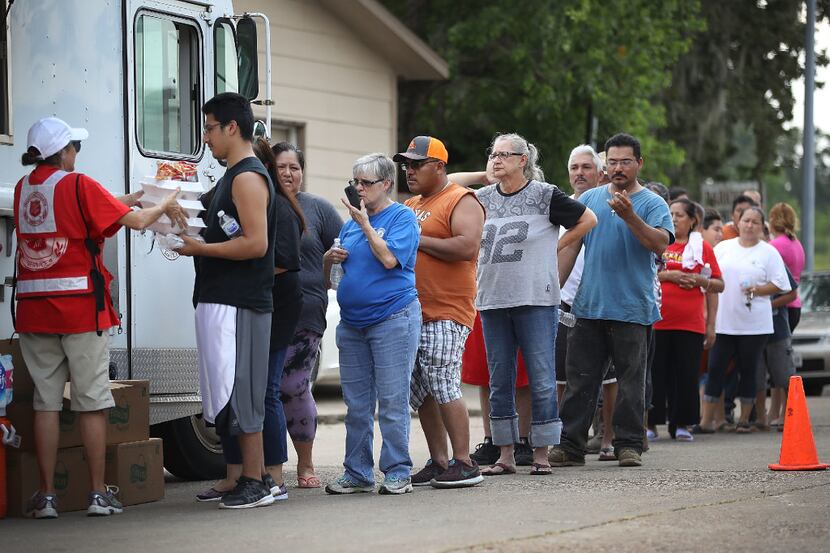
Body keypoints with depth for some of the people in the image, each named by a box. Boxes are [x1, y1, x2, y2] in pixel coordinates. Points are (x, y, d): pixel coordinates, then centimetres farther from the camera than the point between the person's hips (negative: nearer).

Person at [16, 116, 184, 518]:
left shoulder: (23, 189, 10)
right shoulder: (77, 185, -8)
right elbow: (136, 221, -9)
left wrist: (126, 199, 24)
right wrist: (166, 206, 10)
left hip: (34, 310, 5)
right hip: (80, 308, -4)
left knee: (46, 401, 6)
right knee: (92, 401, 3)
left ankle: (46, 496, 4)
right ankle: (98, 493, 5)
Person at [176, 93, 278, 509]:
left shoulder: (248, 178, -12)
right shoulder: (234, 177, 20)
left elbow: (256, 243, -20)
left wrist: (200, 248, -14)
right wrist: (193, 236, 12)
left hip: (238, 303, -10)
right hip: (223, 300, 10)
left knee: (239, 394, -8)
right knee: (237, 396, 11)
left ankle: (253, 483, -5)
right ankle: (258, 478, 15)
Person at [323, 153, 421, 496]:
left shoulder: (402, 217, -3)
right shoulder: (351, 222, 16)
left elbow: (389, 259, -18)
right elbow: (329, 274, 21)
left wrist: (365, 224, -12)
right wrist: (330, 259, -1)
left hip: (393, 318, -7)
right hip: (352, 322, 7)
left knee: (392, 400, -5)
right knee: (356, 403, 8)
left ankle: (397, 473, 0)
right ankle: (357, 473, 13)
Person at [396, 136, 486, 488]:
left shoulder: (461, 201, -5)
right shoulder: (410, 206, 22)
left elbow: (466, 246, -20)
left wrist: (419, 240, -14)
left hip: (446, 313, -8)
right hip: (412, 313, 9)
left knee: (443, 387, -13)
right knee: (421, 393, 7)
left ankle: (464, 463, -8)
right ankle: (438, 462, 13)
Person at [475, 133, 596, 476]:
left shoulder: (544, 195, -1)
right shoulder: (483, 199, 10)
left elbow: (588, 219, 5)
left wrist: (555, 246, 0)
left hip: (536, 299, -5)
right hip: (492, 300, 5)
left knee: (541, 379, -4)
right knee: (499, 381, 6)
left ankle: (541, 454, 2)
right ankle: (505, 455, 12)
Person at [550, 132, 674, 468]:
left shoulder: (652, 204, 0)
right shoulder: (589, 199, 13)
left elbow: (660, 244, -16)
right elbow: (571, 247, 17)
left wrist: (629, 216, -27)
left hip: (633, 310, -3)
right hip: (589, 306, 3)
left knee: (631, 383, 2)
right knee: (580, 379, 3)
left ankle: (629, 445, 9)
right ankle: (569, 444, 6)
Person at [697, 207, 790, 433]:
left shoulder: (768, 252, 3)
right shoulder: (723, 248, 10)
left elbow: (779, 285, 1)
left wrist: (756, 290, -14)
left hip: (753, 324, -1)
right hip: (722, 321, 2)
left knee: (748, 371, 5)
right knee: (715, 368, -2)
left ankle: (744, 419, 15)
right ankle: (707, 420, 1)